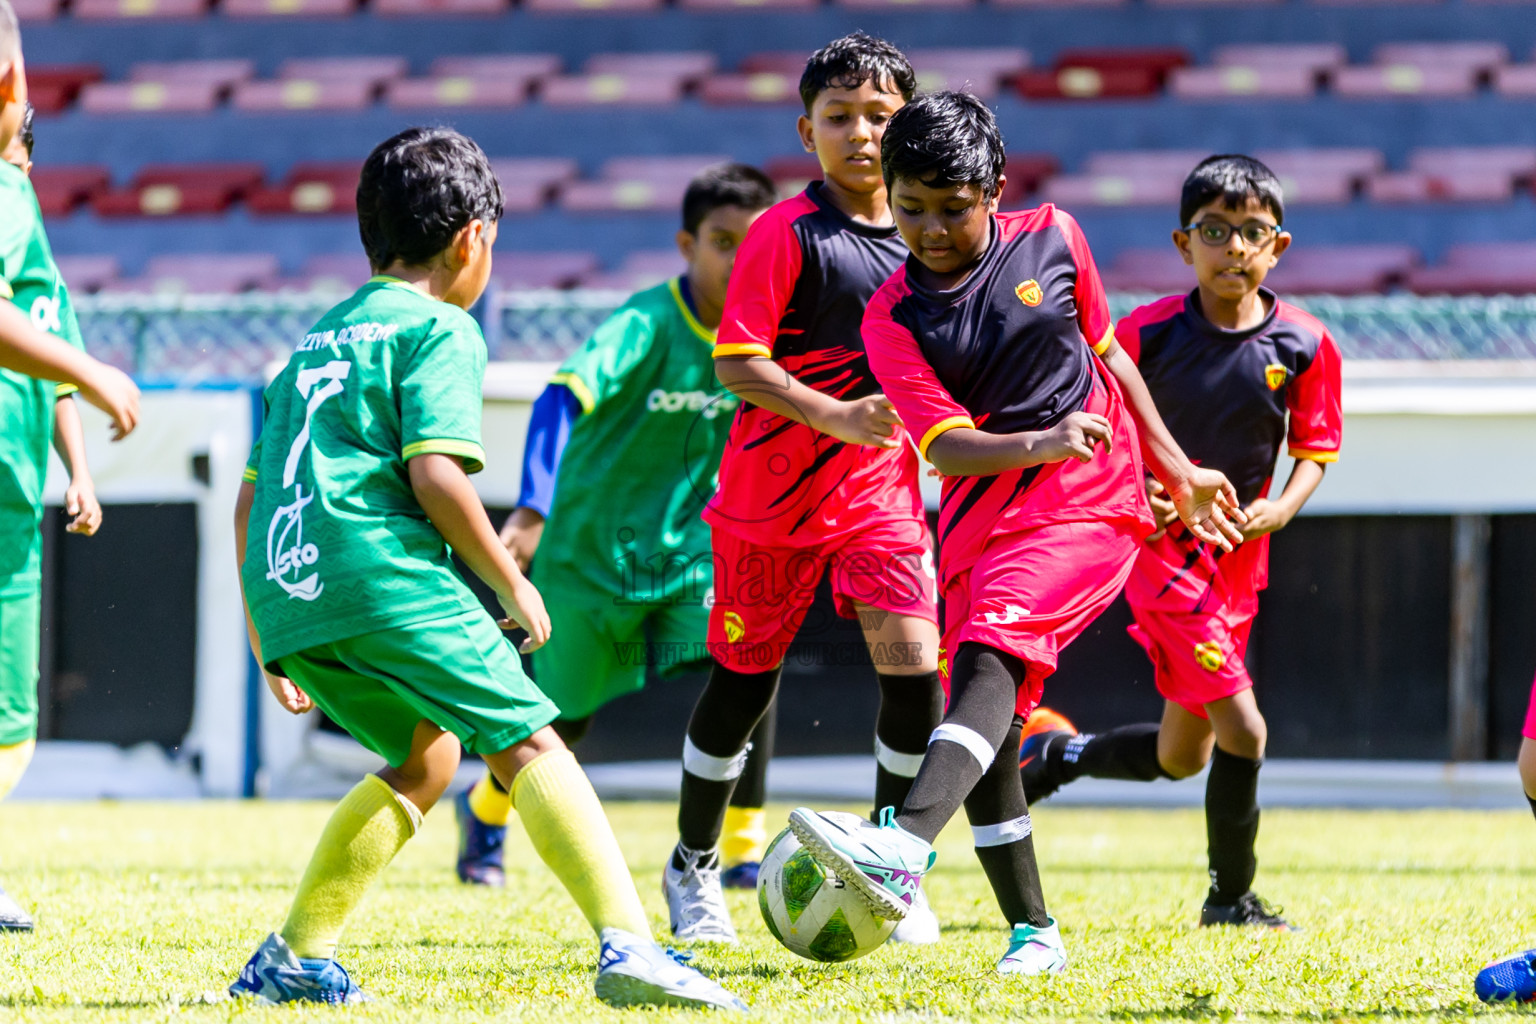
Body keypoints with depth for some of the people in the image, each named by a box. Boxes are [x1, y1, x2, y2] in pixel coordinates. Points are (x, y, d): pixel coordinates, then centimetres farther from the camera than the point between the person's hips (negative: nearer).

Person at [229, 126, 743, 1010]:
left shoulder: (316, 342, 27)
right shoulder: (442, 331, 3)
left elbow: (250, 498, 27)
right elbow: (436, 475, -11)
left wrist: (268, 640, 32)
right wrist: (513, 583, 0)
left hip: (288, 591, 8)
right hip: (383, 572, -8)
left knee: (429, 753, 24)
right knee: (530, 745, -8)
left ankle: (299, 959, 20)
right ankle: (628, 947, -24)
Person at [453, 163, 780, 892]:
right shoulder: (647, 324, -25)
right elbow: (565, 395, -38)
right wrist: (532, 512, -50)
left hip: (689, 546, 4)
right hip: (592, 550, -4)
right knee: (565, 716, 11)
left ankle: (745, 849, -9)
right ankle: (486, 810, 44)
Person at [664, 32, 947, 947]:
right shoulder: (785, 234, -12)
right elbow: (736, 362, -18)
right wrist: (839, 417, -28)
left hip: (883, 491, 3)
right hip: (774, 494, -3)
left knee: (914, 664, -11)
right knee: (743, 678, 8)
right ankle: (694, 865, 27)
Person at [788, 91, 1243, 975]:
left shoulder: (1053, 240, 2)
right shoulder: (894, 316, -2)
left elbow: (1109, 356, 17)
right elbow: (943, 445, -13)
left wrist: (1178, 472, 21)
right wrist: (1040, 445, -32)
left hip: (1088, 505, -3)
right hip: (982, 520, 3)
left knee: (991, 654, -27)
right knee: (987, 732, 1)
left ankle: (903, 853, -46)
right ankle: (1034, 933, 14)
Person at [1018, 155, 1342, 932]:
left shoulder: (1303, 346, -4)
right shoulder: (1146, 333, -10)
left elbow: (1314, 450, 5)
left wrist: (1278, 509, -14)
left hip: (1237, 561, 5)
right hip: (1160, 548, -5)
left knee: (1181, 758, 14)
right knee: (1241, 728, -15)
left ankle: (1057, 755, 41)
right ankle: (1231, 897, 0)